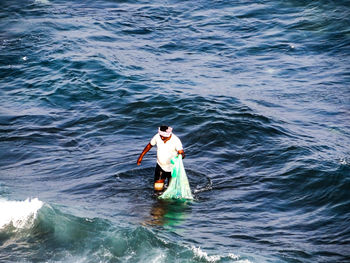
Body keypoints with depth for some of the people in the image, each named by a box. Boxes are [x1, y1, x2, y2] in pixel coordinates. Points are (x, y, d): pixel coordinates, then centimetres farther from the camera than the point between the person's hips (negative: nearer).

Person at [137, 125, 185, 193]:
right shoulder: (157, 137, -13)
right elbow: (149, 145, 5)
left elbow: (182, 153, -28)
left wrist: (180, 156, -53)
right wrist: (141, 156, 9)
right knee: (157, 189, -1)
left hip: (172, 167, -2)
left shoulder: (176, 140, -22)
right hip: (160, 166, 2)